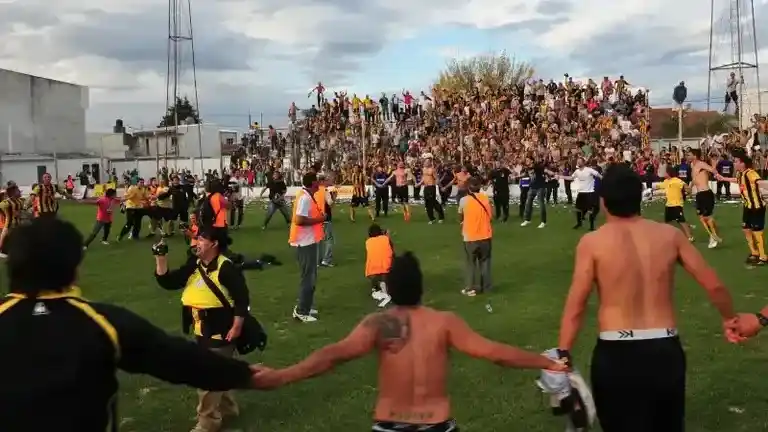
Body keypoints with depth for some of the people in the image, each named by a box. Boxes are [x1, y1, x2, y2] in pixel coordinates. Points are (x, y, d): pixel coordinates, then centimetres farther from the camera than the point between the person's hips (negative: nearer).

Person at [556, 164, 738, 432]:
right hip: (666, 350, 4)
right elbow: (714, 285, 7)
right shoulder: (670, 235, 1)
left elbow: (575, 306, -9)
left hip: (616, 353, -3)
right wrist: (729, 318, 25)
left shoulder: (592, 243, -7)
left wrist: (563, 355, -3)